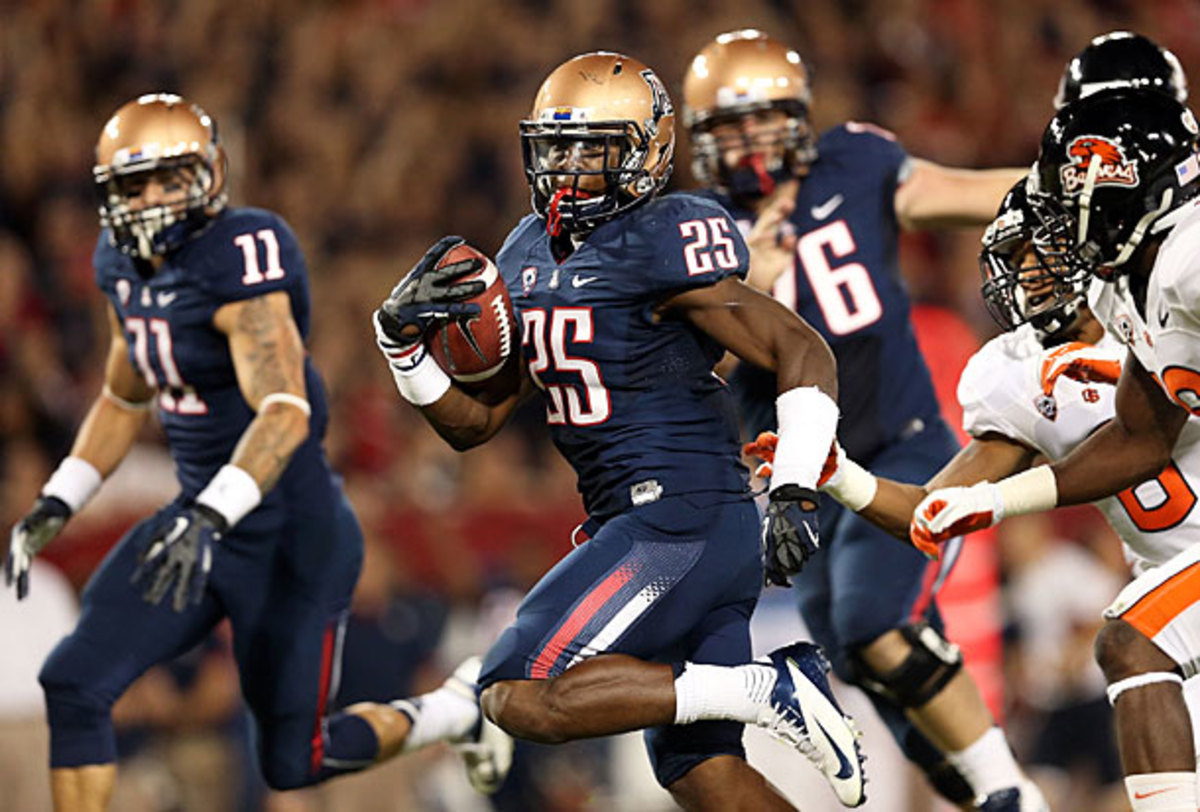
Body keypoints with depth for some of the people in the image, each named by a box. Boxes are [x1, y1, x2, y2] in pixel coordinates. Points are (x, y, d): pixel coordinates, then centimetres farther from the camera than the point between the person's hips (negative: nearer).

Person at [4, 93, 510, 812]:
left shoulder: (239, 261, -22)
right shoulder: (126, 266, 4)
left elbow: (285, 413, -34)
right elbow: (125, 400, 21)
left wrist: (207, 518, -47)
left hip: (291, 535, -7)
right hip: (204, 516, 7)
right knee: (74, 683, -11)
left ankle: (458, 710, 31)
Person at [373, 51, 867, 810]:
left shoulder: (660, 247, -12)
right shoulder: (531, 255, 13)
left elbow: (804, 355, -12)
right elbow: (474, 422, 16)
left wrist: (796, 494, -20)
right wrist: (403, 341, 0)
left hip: (680, 521, -9)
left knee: (520, 697, -16)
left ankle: (764, 689, -14)